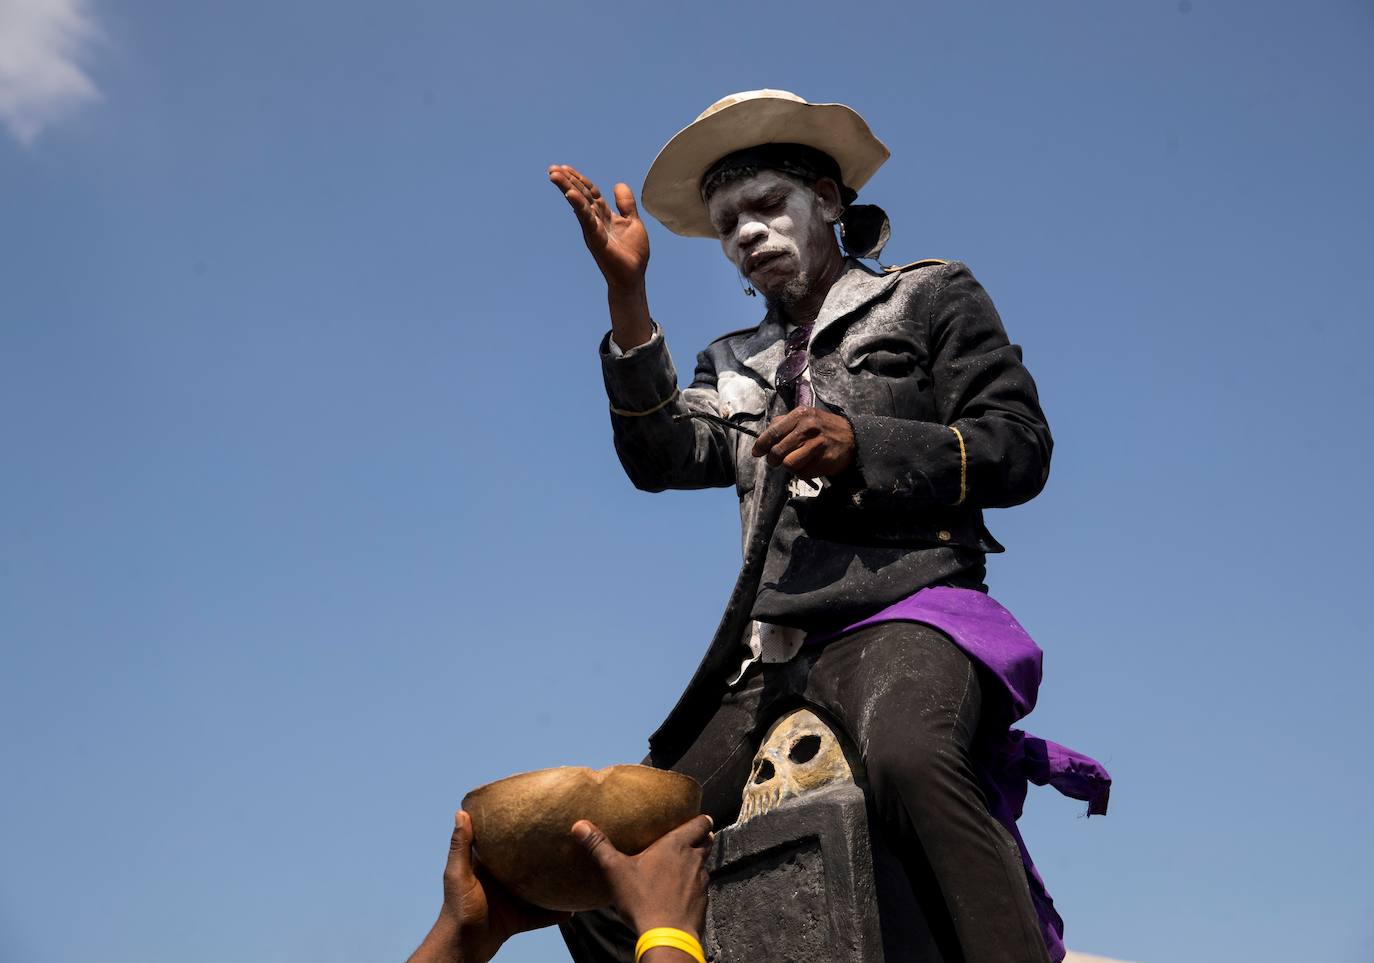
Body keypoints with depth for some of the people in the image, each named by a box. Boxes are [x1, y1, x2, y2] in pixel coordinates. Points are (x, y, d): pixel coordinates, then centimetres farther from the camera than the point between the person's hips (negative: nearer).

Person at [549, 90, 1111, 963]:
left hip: (904, 613, -5)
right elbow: (662, 458, 8)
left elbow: (1020, 447, 4)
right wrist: (628, 293, 0)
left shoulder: (931, 297, 16)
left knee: (907, 756, -41)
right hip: (769, 663, 6)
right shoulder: (736, 365, 28)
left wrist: (863, 445, -11)